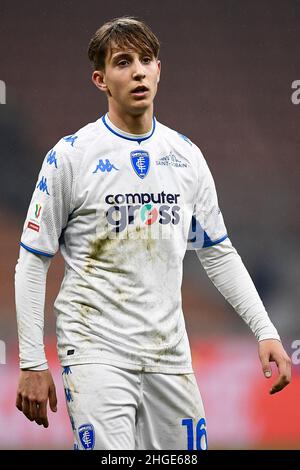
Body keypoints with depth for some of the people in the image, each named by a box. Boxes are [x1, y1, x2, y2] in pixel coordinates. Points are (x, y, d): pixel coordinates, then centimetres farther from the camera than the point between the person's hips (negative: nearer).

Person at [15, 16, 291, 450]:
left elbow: (219, 253, 17)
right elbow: (32, 263, -2)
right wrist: (32, 364, -6)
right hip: (97, 350, -5)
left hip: (169, 355, 5)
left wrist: (266, 332, 7)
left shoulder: (186, 156, 9)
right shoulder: (71, 156, -5)